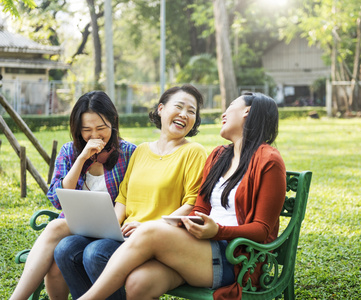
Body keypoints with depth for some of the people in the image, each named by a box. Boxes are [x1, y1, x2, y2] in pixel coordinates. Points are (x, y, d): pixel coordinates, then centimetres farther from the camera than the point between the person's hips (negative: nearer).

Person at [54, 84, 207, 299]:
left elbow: (193, 205, -8)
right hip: (126, 235, 7)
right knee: (65, 249, -13)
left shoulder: (194, 152, 1)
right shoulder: (141, 150, 20)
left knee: (96, 253, -28)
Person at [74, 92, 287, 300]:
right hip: (202, 246, 6)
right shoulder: (218, 156, 21)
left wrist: (218, 231, -21)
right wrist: (189, 222, -5)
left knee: (150, 233, -26)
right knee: (138, 282, -26)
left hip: (234, 261, -6)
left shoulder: (268, 161, -2)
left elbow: (262, 229, -5)